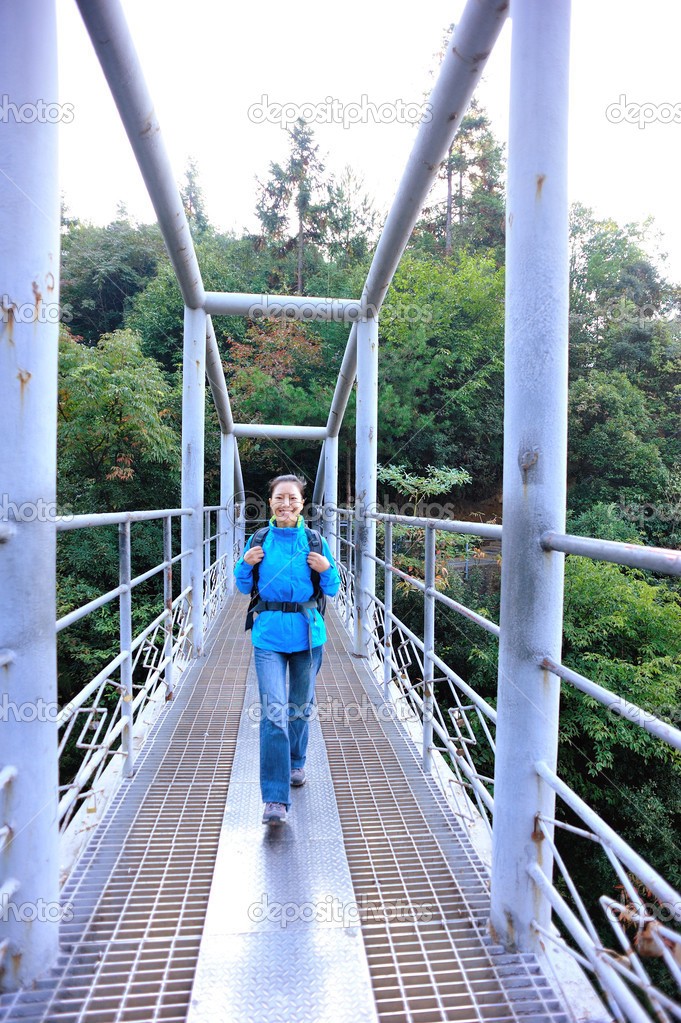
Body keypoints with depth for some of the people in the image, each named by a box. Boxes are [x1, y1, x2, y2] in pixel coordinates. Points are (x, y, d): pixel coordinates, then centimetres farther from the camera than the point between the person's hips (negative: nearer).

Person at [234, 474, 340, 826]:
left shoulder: (314, 541, -2)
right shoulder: (259, 540, 0)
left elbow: (332, 591, 4)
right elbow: (245, 588, 9)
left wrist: (327, 569, -15)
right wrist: (245, 565, -10)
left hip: (307, 633, 1)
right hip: (268, 635, -1)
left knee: (300, 707, 17)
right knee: (273, 712, -9)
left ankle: (296, 763, 44)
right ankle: (275, 799, 1)